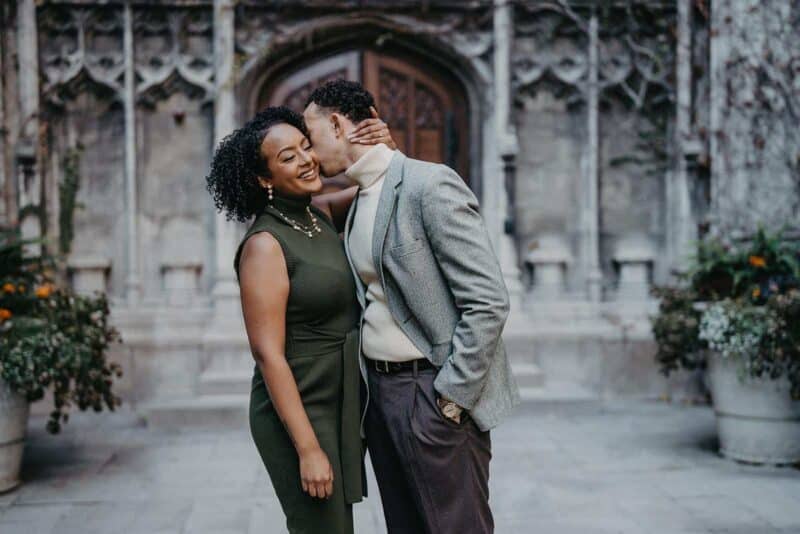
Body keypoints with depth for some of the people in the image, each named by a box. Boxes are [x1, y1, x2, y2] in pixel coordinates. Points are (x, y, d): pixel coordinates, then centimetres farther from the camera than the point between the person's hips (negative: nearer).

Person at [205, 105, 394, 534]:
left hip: (341, 406, 8)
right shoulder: (264, 244, -17)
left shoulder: (321, 214, 2)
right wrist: (308, 448, -21)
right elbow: (268, 354, -20)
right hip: (297, 413, -8)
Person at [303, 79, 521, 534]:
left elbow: (489, 301, -18)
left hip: (434, 394, -8)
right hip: (379, 391, 8)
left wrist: (451, 396, -17)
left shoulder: (430, 185, -14)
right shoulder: (357, 201, 12)